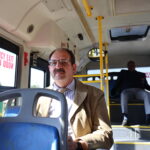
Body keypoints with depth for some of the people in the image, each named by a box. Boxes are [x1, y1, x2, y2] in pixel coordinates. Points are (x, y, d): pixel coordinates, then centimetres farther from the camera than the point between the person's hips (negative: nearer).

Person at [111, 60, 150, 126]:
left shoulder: (141, 74, 32)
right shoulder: (123, 72, 29)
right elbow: (118, 83, 18)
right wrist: (113, 90, -1)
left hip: (139, 91, 2)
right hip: (127, 90, -1)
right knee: (123, 95, -39)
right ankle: (125, 118, -52)